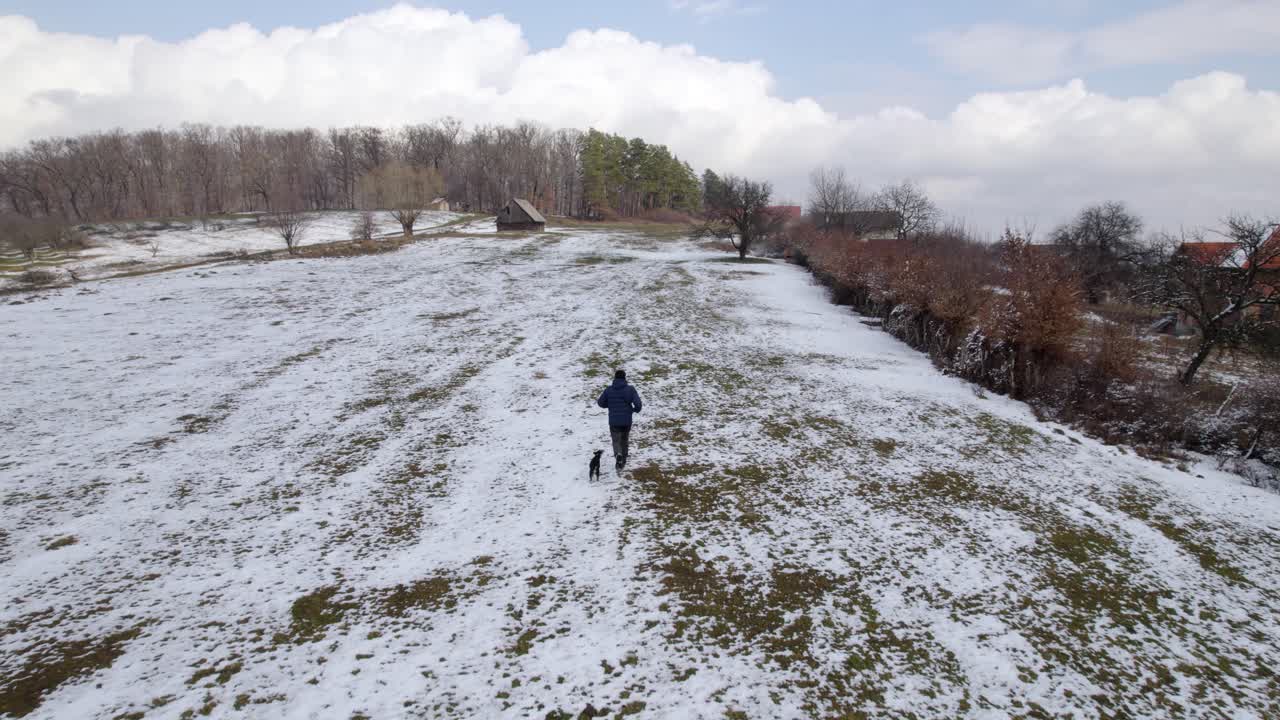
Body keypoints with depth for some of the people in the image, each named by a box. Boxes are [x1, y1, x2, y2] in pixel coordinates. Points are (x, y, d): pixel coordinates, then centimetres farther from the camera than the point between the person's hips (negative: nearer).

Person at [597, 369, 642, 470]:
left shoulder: (608, 390, -4)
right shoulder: (630, 389, -7)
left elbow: (600, 403, 3)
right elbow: (638, 403, -16)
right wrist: (636, 409, 7)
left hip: (614, 421, -1)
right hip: (627, 421, 1)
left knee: (616, 441, 8)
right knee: (624, 441, 20)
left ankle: (618, 455, -23)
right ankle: (623, 462, 27)